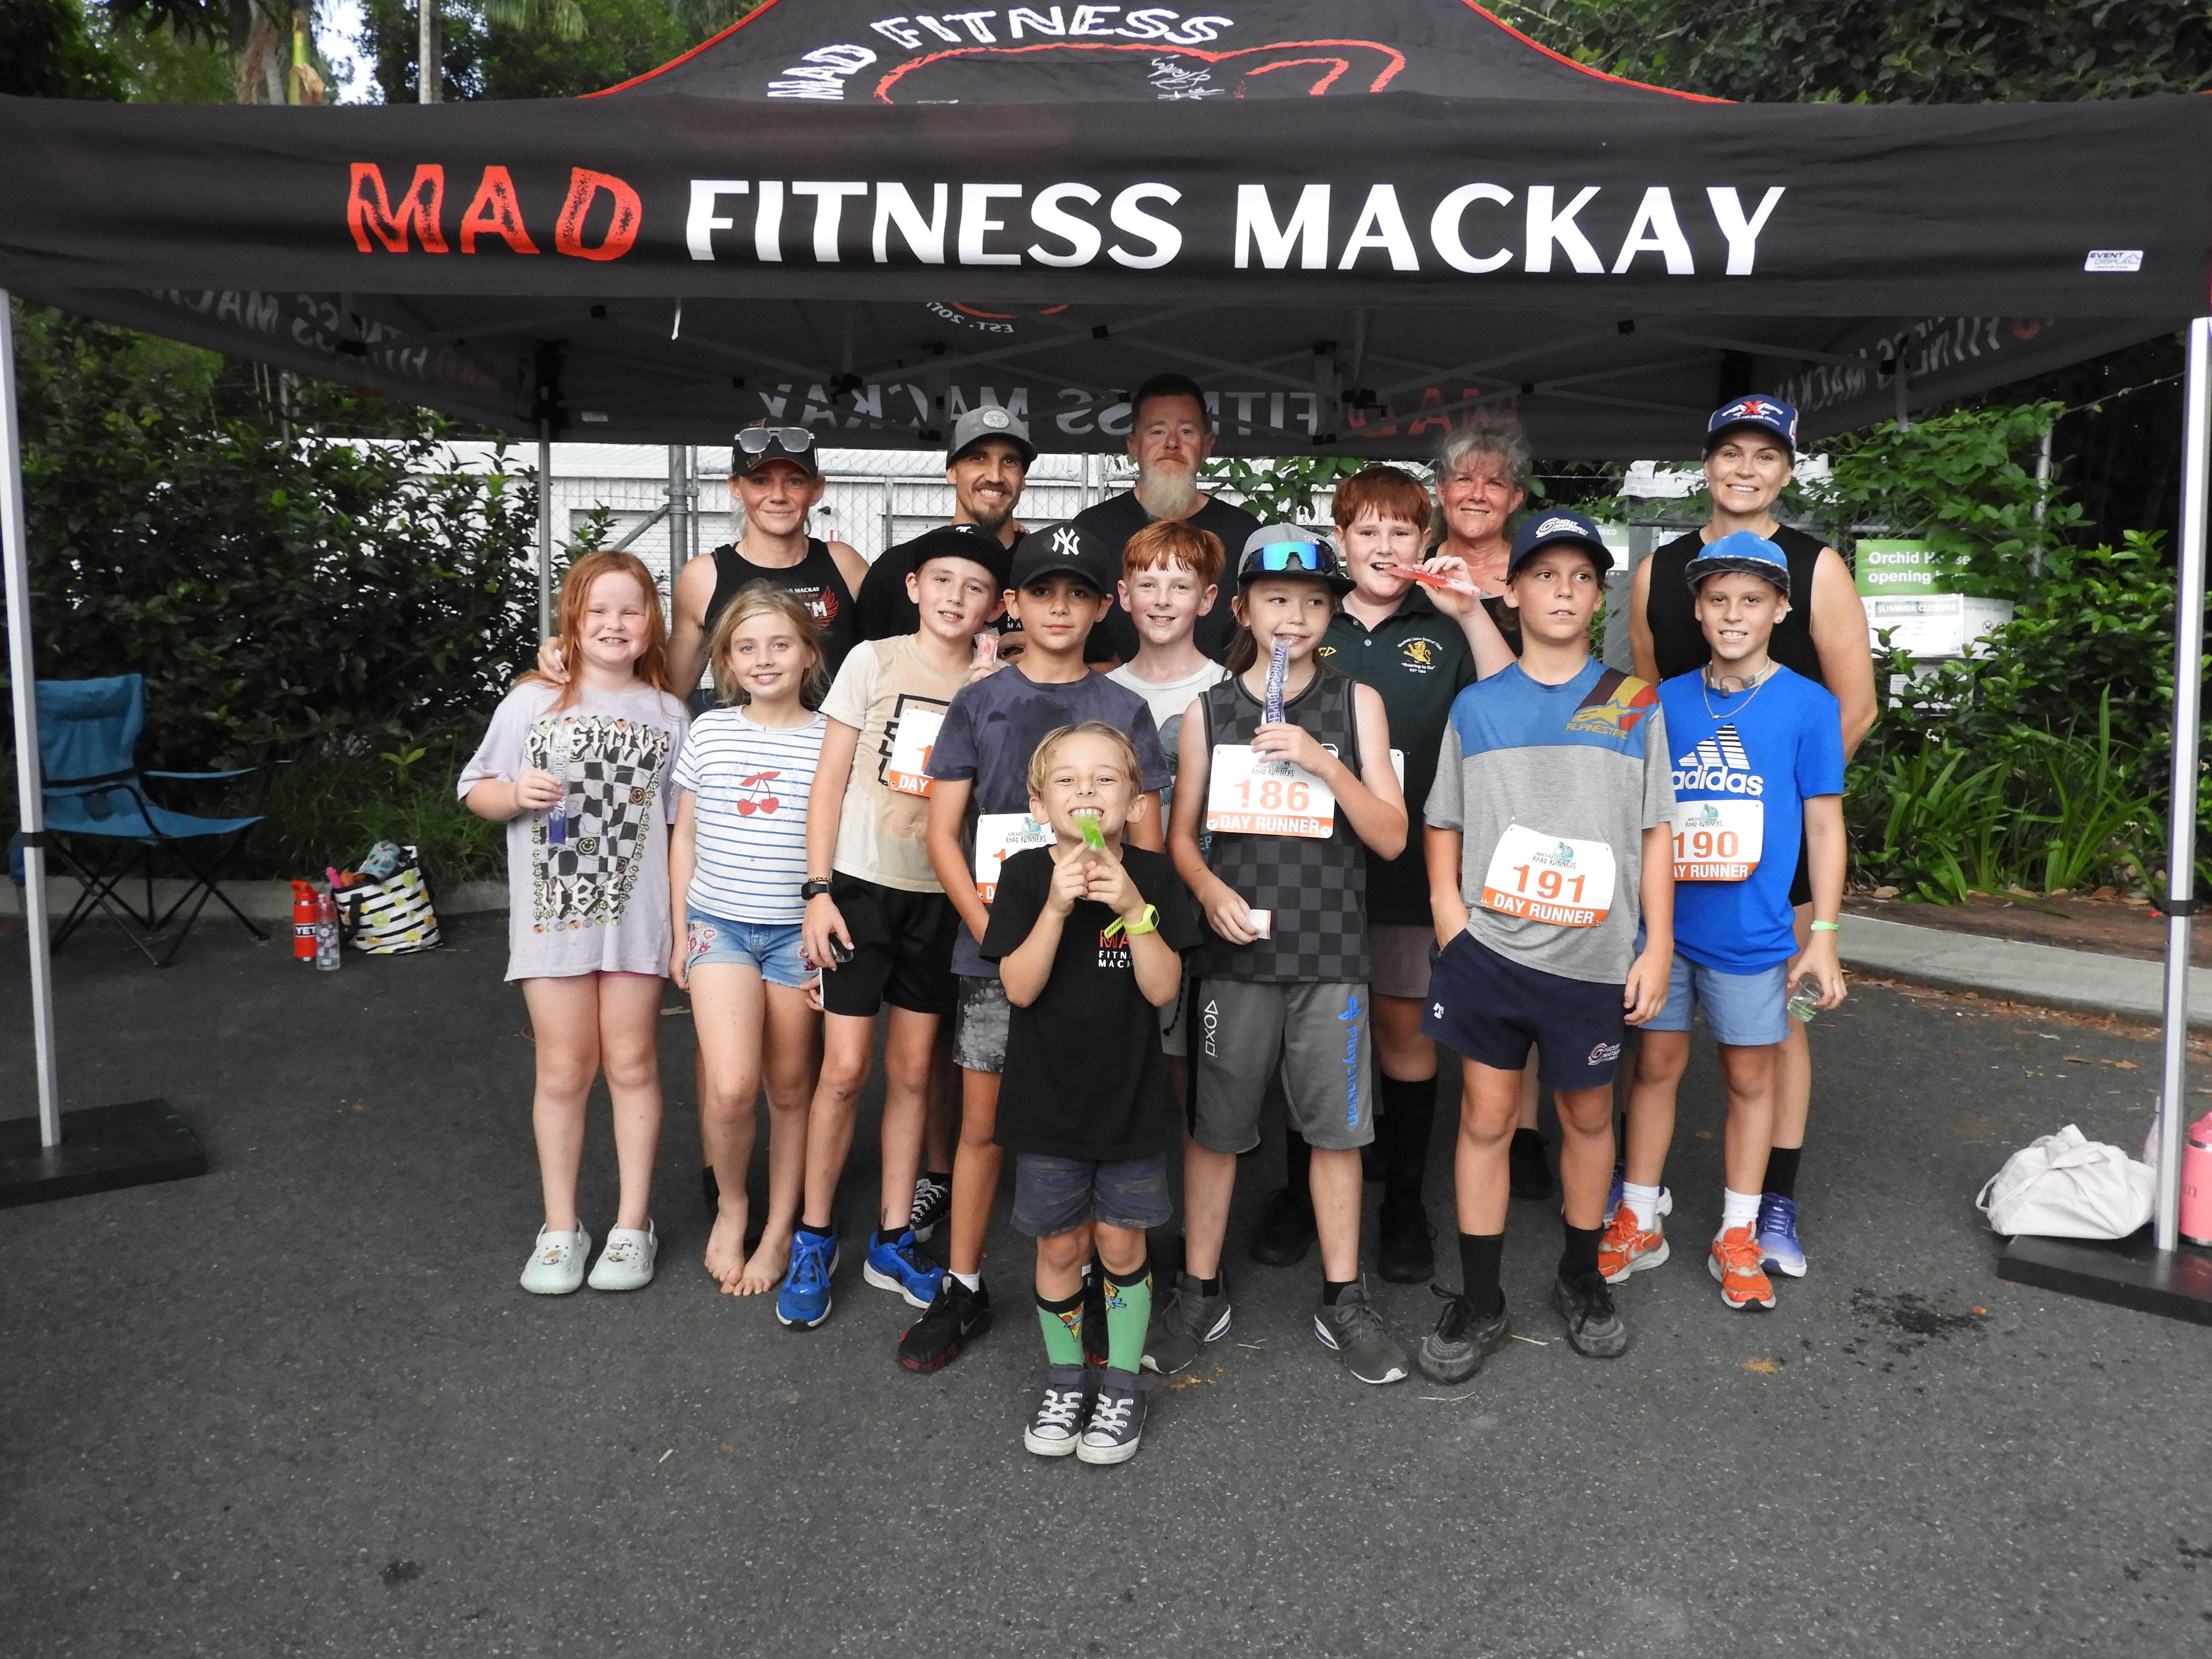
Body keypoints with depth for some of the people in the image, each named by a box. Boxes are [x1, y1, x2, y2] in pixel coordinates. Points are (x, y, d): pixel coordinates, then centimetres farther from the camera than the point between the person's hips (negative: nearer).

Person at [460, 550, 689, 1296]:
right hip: (551, 914, 0)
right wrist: (516, 795, -15)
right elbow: (476, 790, 7)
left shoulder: (668, 714, 5)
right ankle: (560, 1229, 20)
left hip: (636, 916, 1)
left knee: (632, 1066, 7)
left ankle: (632, 1226, 19)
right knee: (564, 1071, 6)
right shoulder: (532, 702, 2)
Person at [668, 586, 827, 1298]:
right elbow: (685, 839, 10)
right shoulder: (709, 732, 3)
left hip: (800, 932, 0)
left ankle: (780, 1228, 25)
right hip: (719, 923, 1)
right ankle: (730, 1204, 14)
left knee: (791, 1086, 8)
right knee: (731, 1087, -13)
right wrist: (680, 935, 7)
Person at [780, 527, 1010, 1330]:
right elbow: (830, 781, -1)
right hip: (861, 882, -2)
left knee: (913, 1070, 9)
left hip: (942, 896, 2)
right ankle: (814, 1241, 13)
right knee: (845, 1068, -3)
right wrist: (818, 889, -7)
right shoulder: (875, 660, -1)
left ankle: (894, 1242, 21)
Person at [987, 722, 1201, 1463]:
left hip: (1129, 1096, 0)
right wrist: (1057, 906, -27)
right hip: (1047, 1098, 0)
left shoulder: (1152, 876, -6)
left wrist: (1134, 909, -25)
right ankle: (1064, 1380, 30)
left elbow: (1162, 989, -12)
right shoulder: (1026, 875, -7)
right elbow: (1020, 987, -15)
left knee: (1119, 1239, 9)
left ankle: (1122, 1385, 27)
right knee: (1060, 1243, 10)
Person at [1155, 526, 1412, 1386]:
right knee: (1214, 1126, 8)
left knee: (1336, 1129, 7)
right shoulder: (1209, 711, 4)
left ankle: (1343, 1299, 23)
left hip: (1330, 954, 0)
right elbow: (1181, 835, 8)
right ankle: (1201, 1291, 24)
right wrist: (1210, 889, -12)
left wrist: (1323, 763, -15)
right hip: (1235, 949, 1)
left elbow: (1392, 837, -2)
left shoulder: (1356, 703, 2)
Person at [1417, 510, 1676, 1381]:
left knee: (1588, 1115, 13)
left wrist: (1658, 946, 0)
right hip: (1488, 947, 0)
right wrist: (1450, 920, -5)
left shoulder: (1635, 703, 4)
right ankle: (1479, 1303, 17)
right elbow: (1444, 828, 8)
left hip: (1593, 957, 0)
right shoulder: (1476, 706, 5)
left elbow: (1654, 833, 4)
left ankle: (1582, 1279, 33)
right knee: (1485, 1118, 5)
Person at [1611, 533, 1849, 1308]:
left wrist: (1823, 938, -4)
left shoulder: (1808, 705, -4)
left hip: (1752, 932, -2)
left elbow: (1824, 826, -2)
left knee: (1749, 1076, 10)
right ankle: (1638, 1224, 24)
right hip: (1663, 922, 2)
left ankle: (1737, 1238, 24)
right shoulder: (1666, 702, 3)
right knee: (1656, 1064, 10)